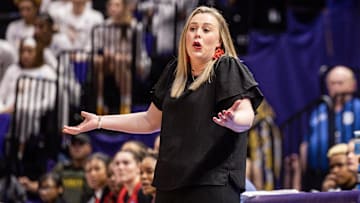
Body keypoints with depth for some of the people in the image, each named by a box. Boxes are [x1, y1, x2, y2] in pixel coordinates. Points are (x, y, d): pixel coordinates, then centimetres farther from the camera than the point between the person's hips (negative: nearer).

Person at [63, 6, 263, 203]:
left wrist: (233, 120, -40)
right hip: (171, 182, 6)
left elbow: (247, 116, -16)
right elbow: (151, 121, 25)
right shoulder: (175, 72, 16)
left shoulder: (228, 69, -3)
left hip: (213, 182, -6)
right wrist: (99, 122, 22)